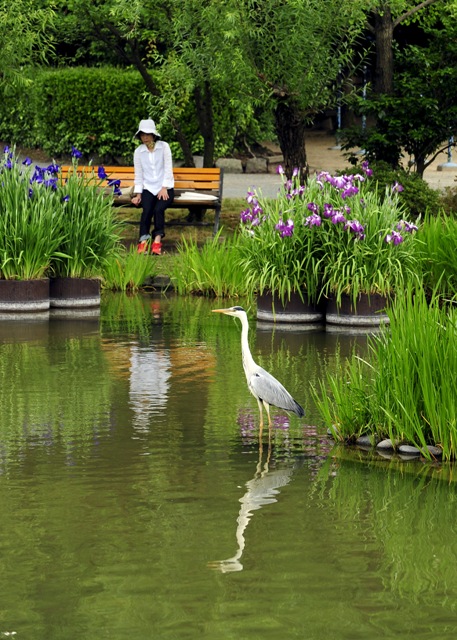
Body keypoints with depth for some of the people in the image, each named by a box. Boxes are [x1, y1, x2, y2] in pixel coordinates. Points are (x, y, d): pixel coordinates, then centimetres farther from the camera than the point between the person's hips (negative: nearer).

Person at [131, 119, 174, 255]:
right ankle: (143, 241, -36)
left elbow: (168, 169, -3)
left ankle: (157, 240, -34)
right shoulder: (138, 151, 8)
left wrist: (164, 188, -13)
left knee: (159, 208, -30)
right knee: (147, 209, -28)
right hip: (148, 188, 1)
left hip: (165, 188, -1)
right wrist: (138, 194, -3)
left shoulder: (164, 147, 1)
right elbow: (138, 175, 8)